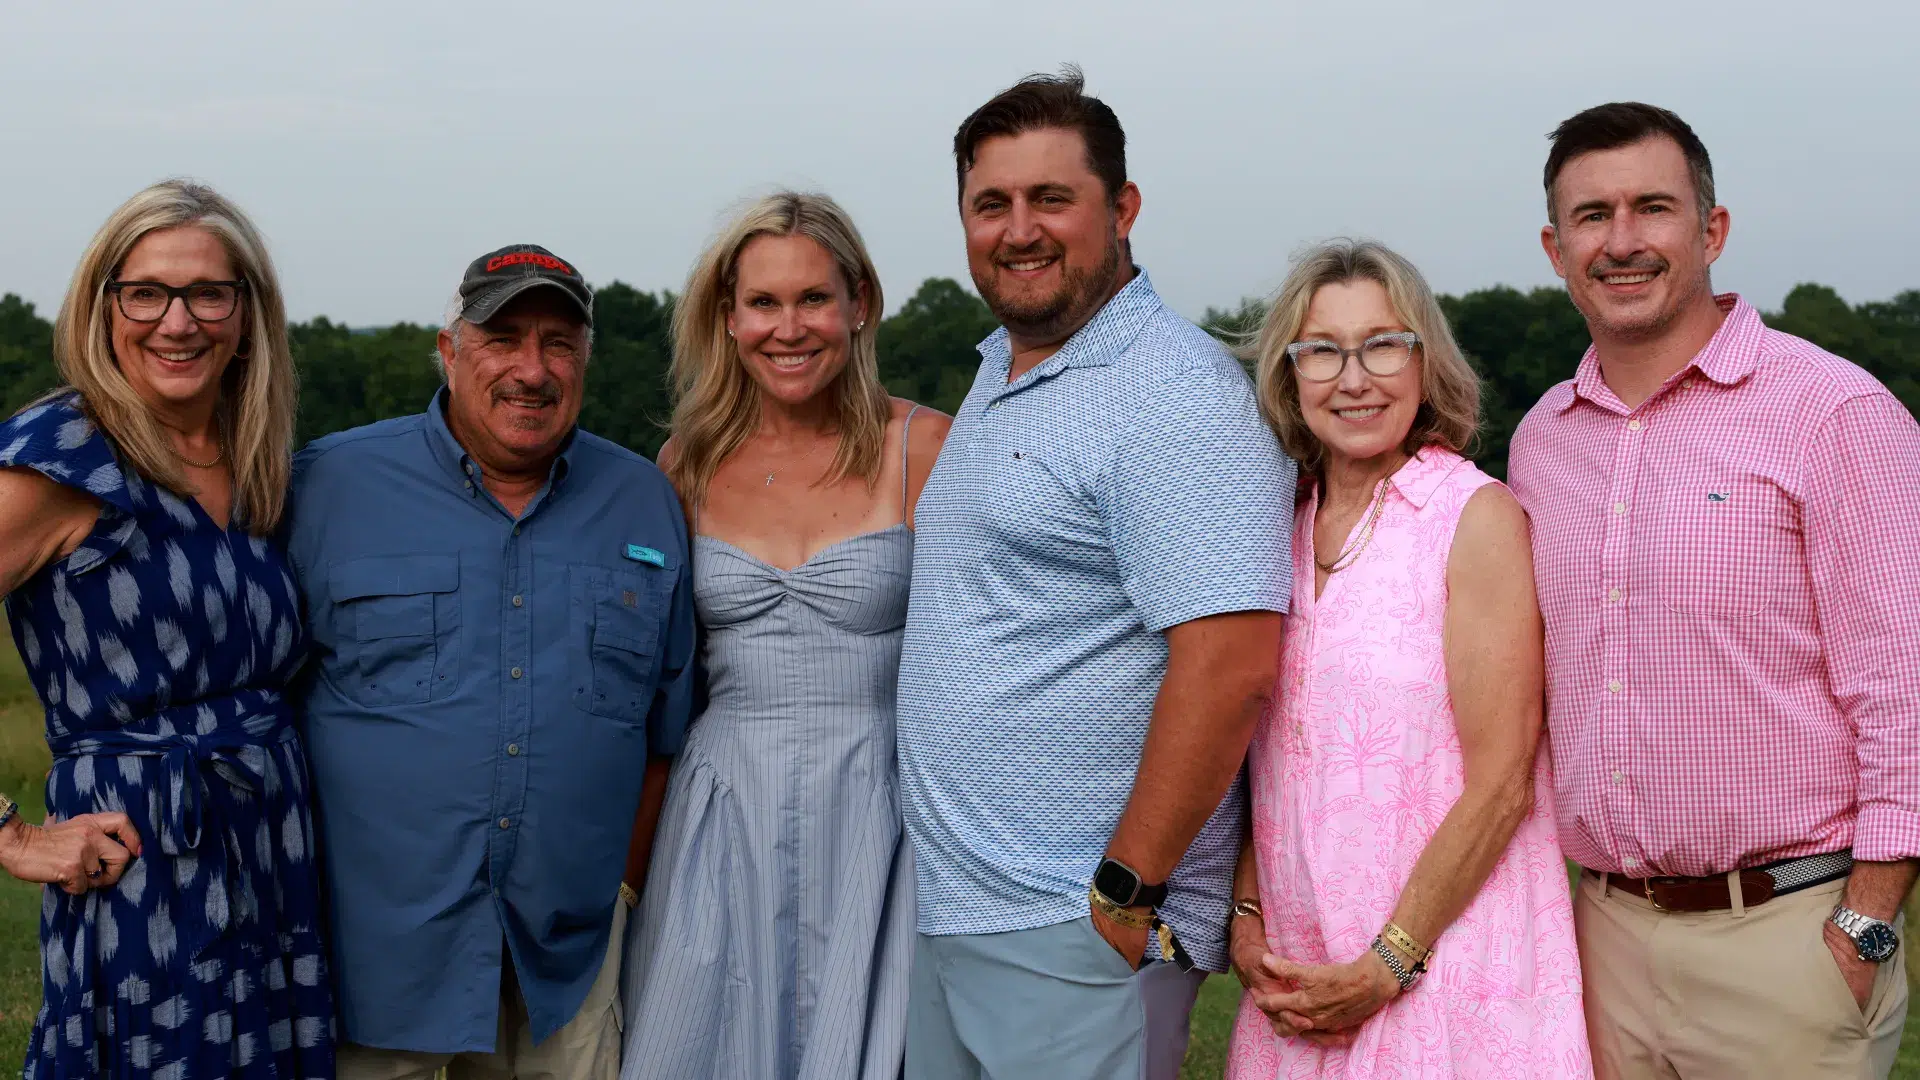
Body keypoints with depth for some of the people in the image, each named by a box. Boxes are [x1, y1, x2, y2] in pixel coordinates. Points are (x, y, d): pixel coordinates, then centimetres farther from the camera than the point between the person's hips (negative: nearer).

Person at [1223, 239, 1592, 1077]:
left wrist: (1385, 967, -13)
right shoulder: (1286, 529, 7)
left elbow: (1500, 785, -13)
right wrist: (1247, 919, -1)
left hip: (1448, 969, -5)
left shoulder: (1479, 519, -9)